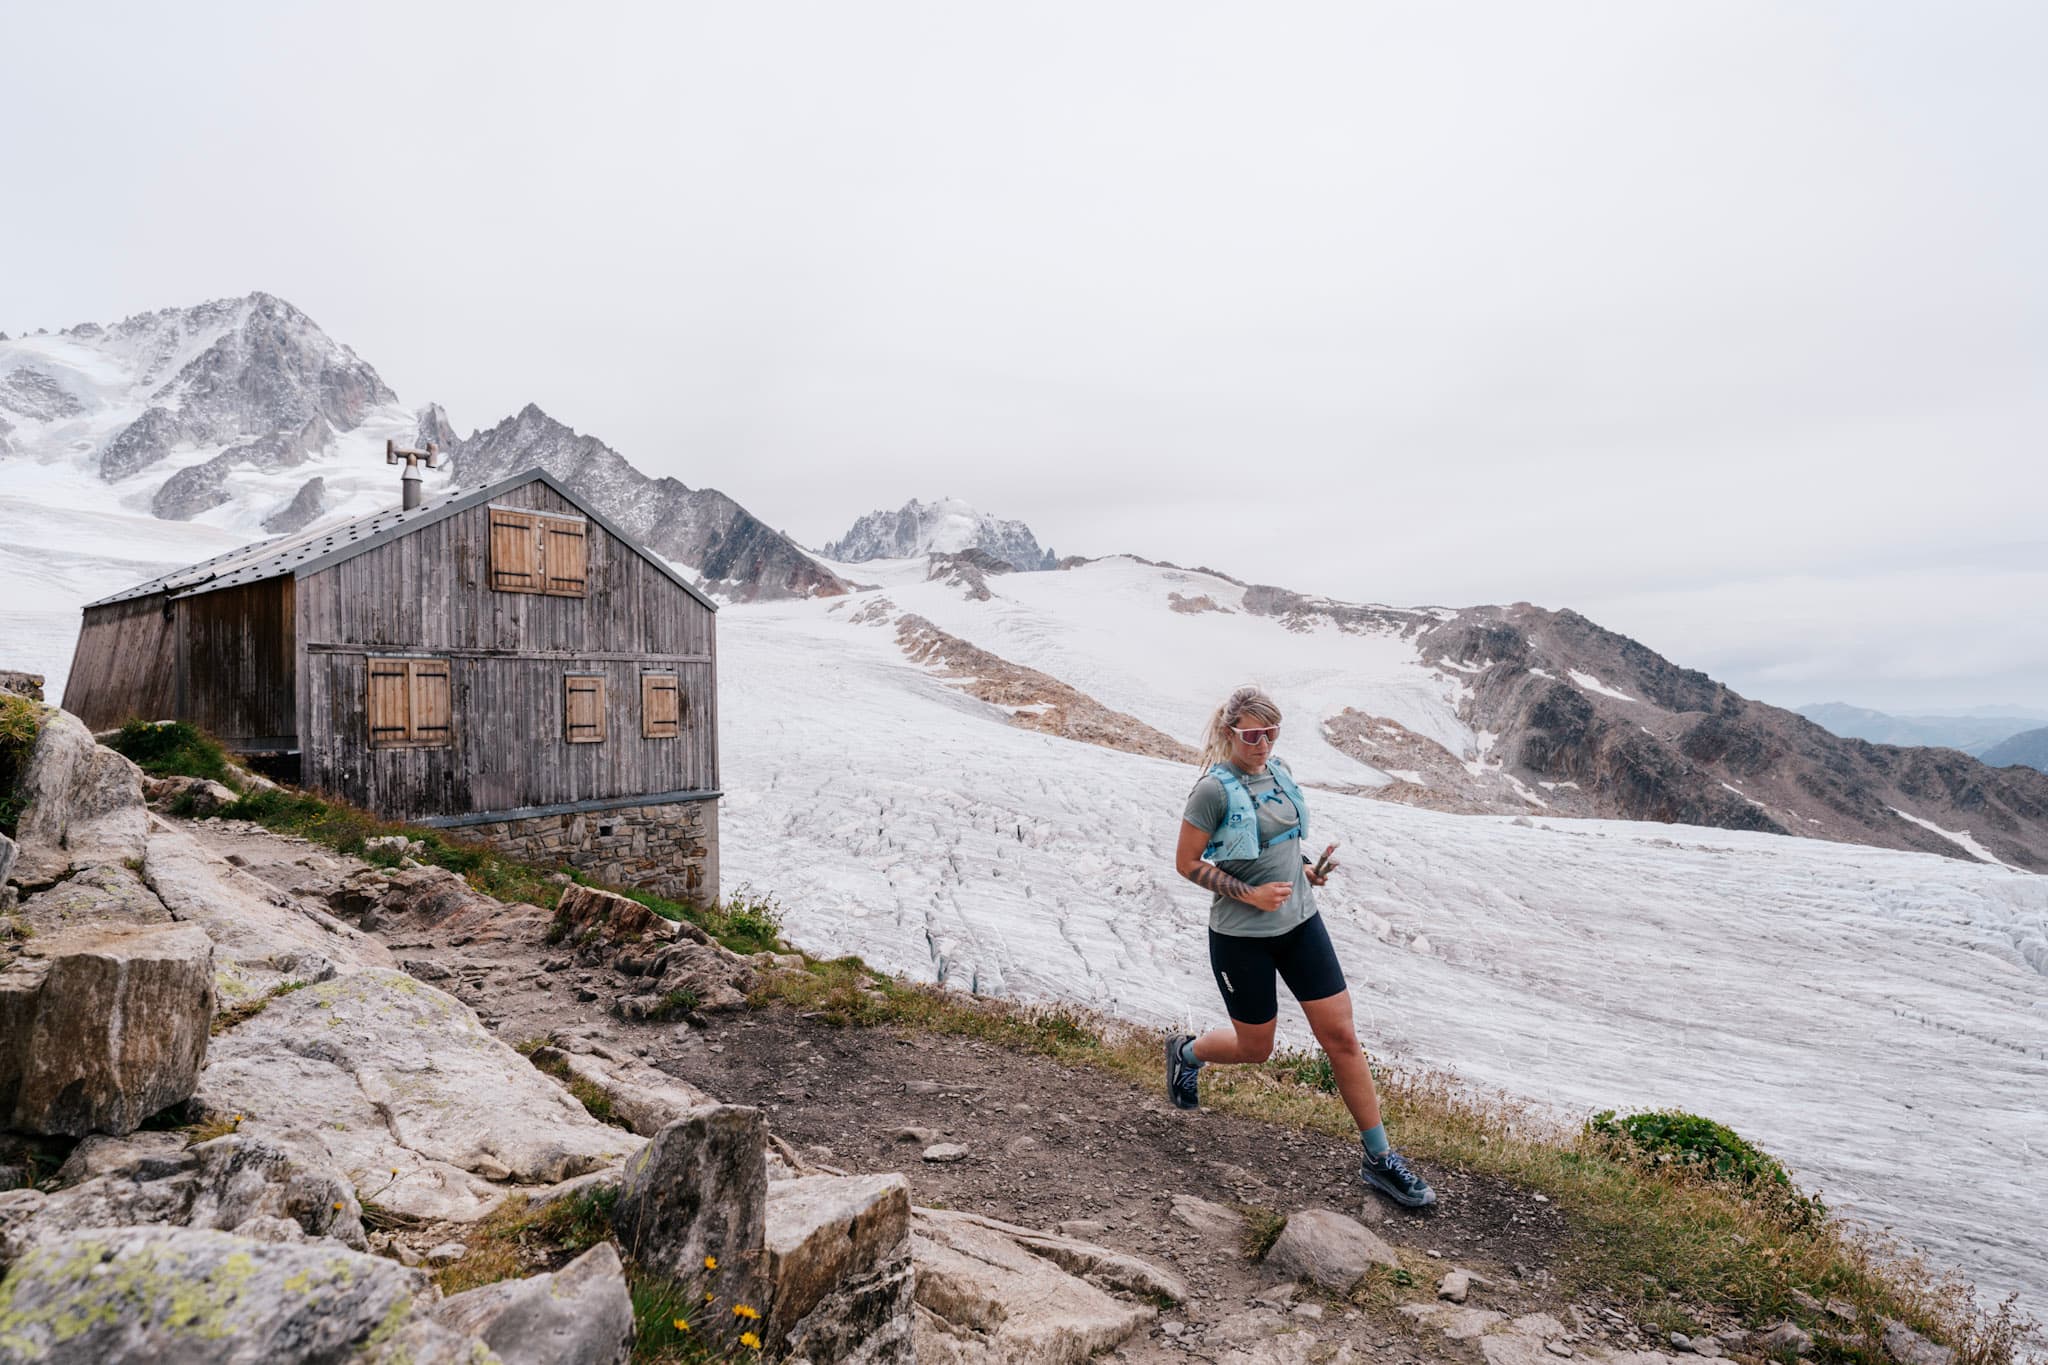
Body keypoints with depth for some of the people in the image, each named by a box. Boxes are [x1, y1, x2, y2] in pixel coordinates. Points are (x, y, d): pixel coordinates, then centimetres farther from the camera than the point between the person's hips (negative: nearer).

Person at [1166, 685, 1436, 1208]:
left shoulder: (1279, 771, 3)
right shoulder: (1214, 790, -17)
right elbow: (1186, 864, -13)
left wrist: (1306, 869, 1)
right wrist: (1249, 894, -20)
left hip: (1300, 922, 6)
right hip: (1242, 936, -5)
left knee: (1342, 1036, 3)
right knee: (1255, 1047, 11)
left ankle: (1379, 1159, 16)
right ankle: (1185, 1053, 43)